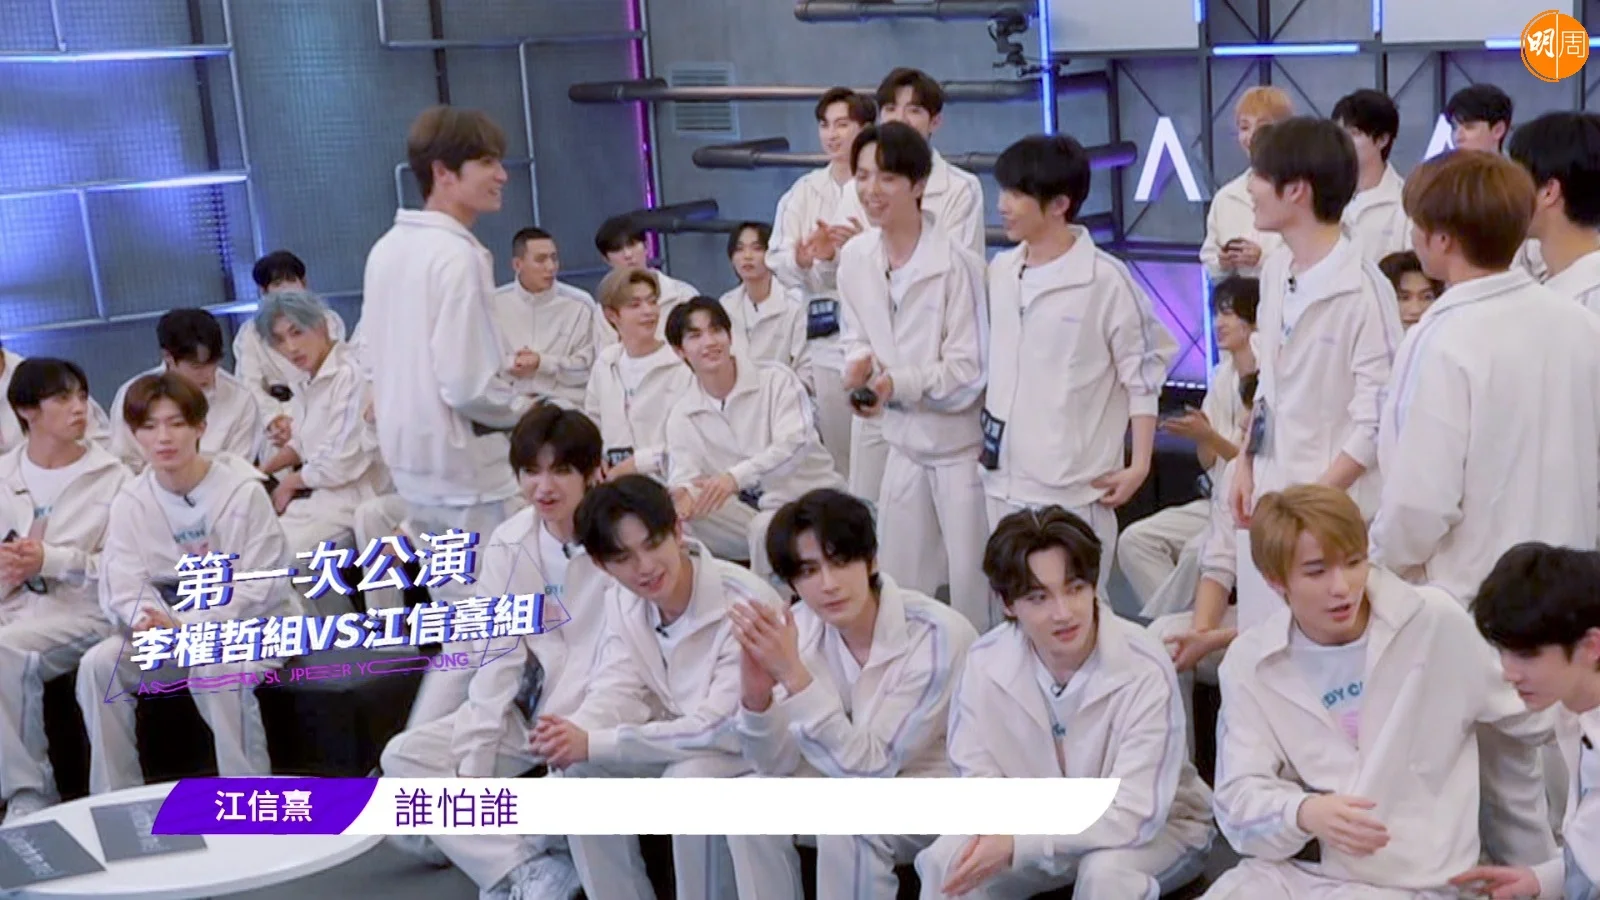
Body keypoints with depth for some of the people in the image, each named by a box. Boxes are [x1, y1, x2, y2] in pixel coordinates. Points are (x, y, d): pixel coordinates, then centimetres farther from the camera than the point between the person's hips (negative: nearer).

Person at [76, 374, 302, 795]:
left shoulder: (243, 490, -12)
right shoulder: (130, 503, 1)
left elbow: (260, 586, -16)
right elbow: (125, 587, -7)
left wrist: (188, 627, -27)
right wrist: (152, 623, -31)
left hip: (254, 620, -5)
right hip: (174, 623, 5)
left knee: (214, 667, -35)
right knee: (99, 664, -18)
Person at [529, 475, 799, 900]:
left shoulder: (745, 602, -29)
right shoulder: (622, 599, -5)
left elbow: (723, 727, -30)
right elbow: (619, 692, -11)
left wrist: (594, 744, -34)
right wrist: (570, 734, -35)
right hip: (680, 743, 7)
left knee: (690, 778, -34)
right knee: (576, 769, -13)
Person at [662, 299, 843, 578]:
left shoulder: (776, 380, -9)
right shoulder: (681, 417, 4)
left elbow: (794, 443, -23)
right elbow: (683, 478, -4)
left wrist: (736, 477, -40)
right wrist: (683, 495, -31)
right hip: (754, 511, 4)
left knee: (765, 528, -36)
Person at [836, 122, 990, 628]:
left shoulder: (955, 264, -20)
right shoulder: (854, 257, -2)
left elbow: (969, 370, -16)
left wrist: (897, 384, -28)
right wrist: (859, 363, -12)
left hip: (959, 440, -6)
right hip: (901, 438, 6)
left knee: (971, 581, 1)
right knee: (898, 582, 15)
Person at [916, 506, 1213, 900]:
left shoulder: (1144, 671, -28)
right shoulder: (986, 663, -16)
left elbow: (1134, 815, -29)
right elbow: (978, 776, -7)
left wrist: (1017, 842, -37)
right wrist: (991, 834, -30)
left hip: (1156, 828, -3)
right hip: (1043, 826, 3)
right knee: (947, 860, -21)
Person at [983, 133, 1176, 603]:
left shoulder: (1105, 279, -11)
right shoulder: (999, 271, 7)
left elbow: (1143, 373, -7)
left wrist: (1139, 463, -9)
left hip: (1073, 486, -6)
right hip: (1002, 478, 6)